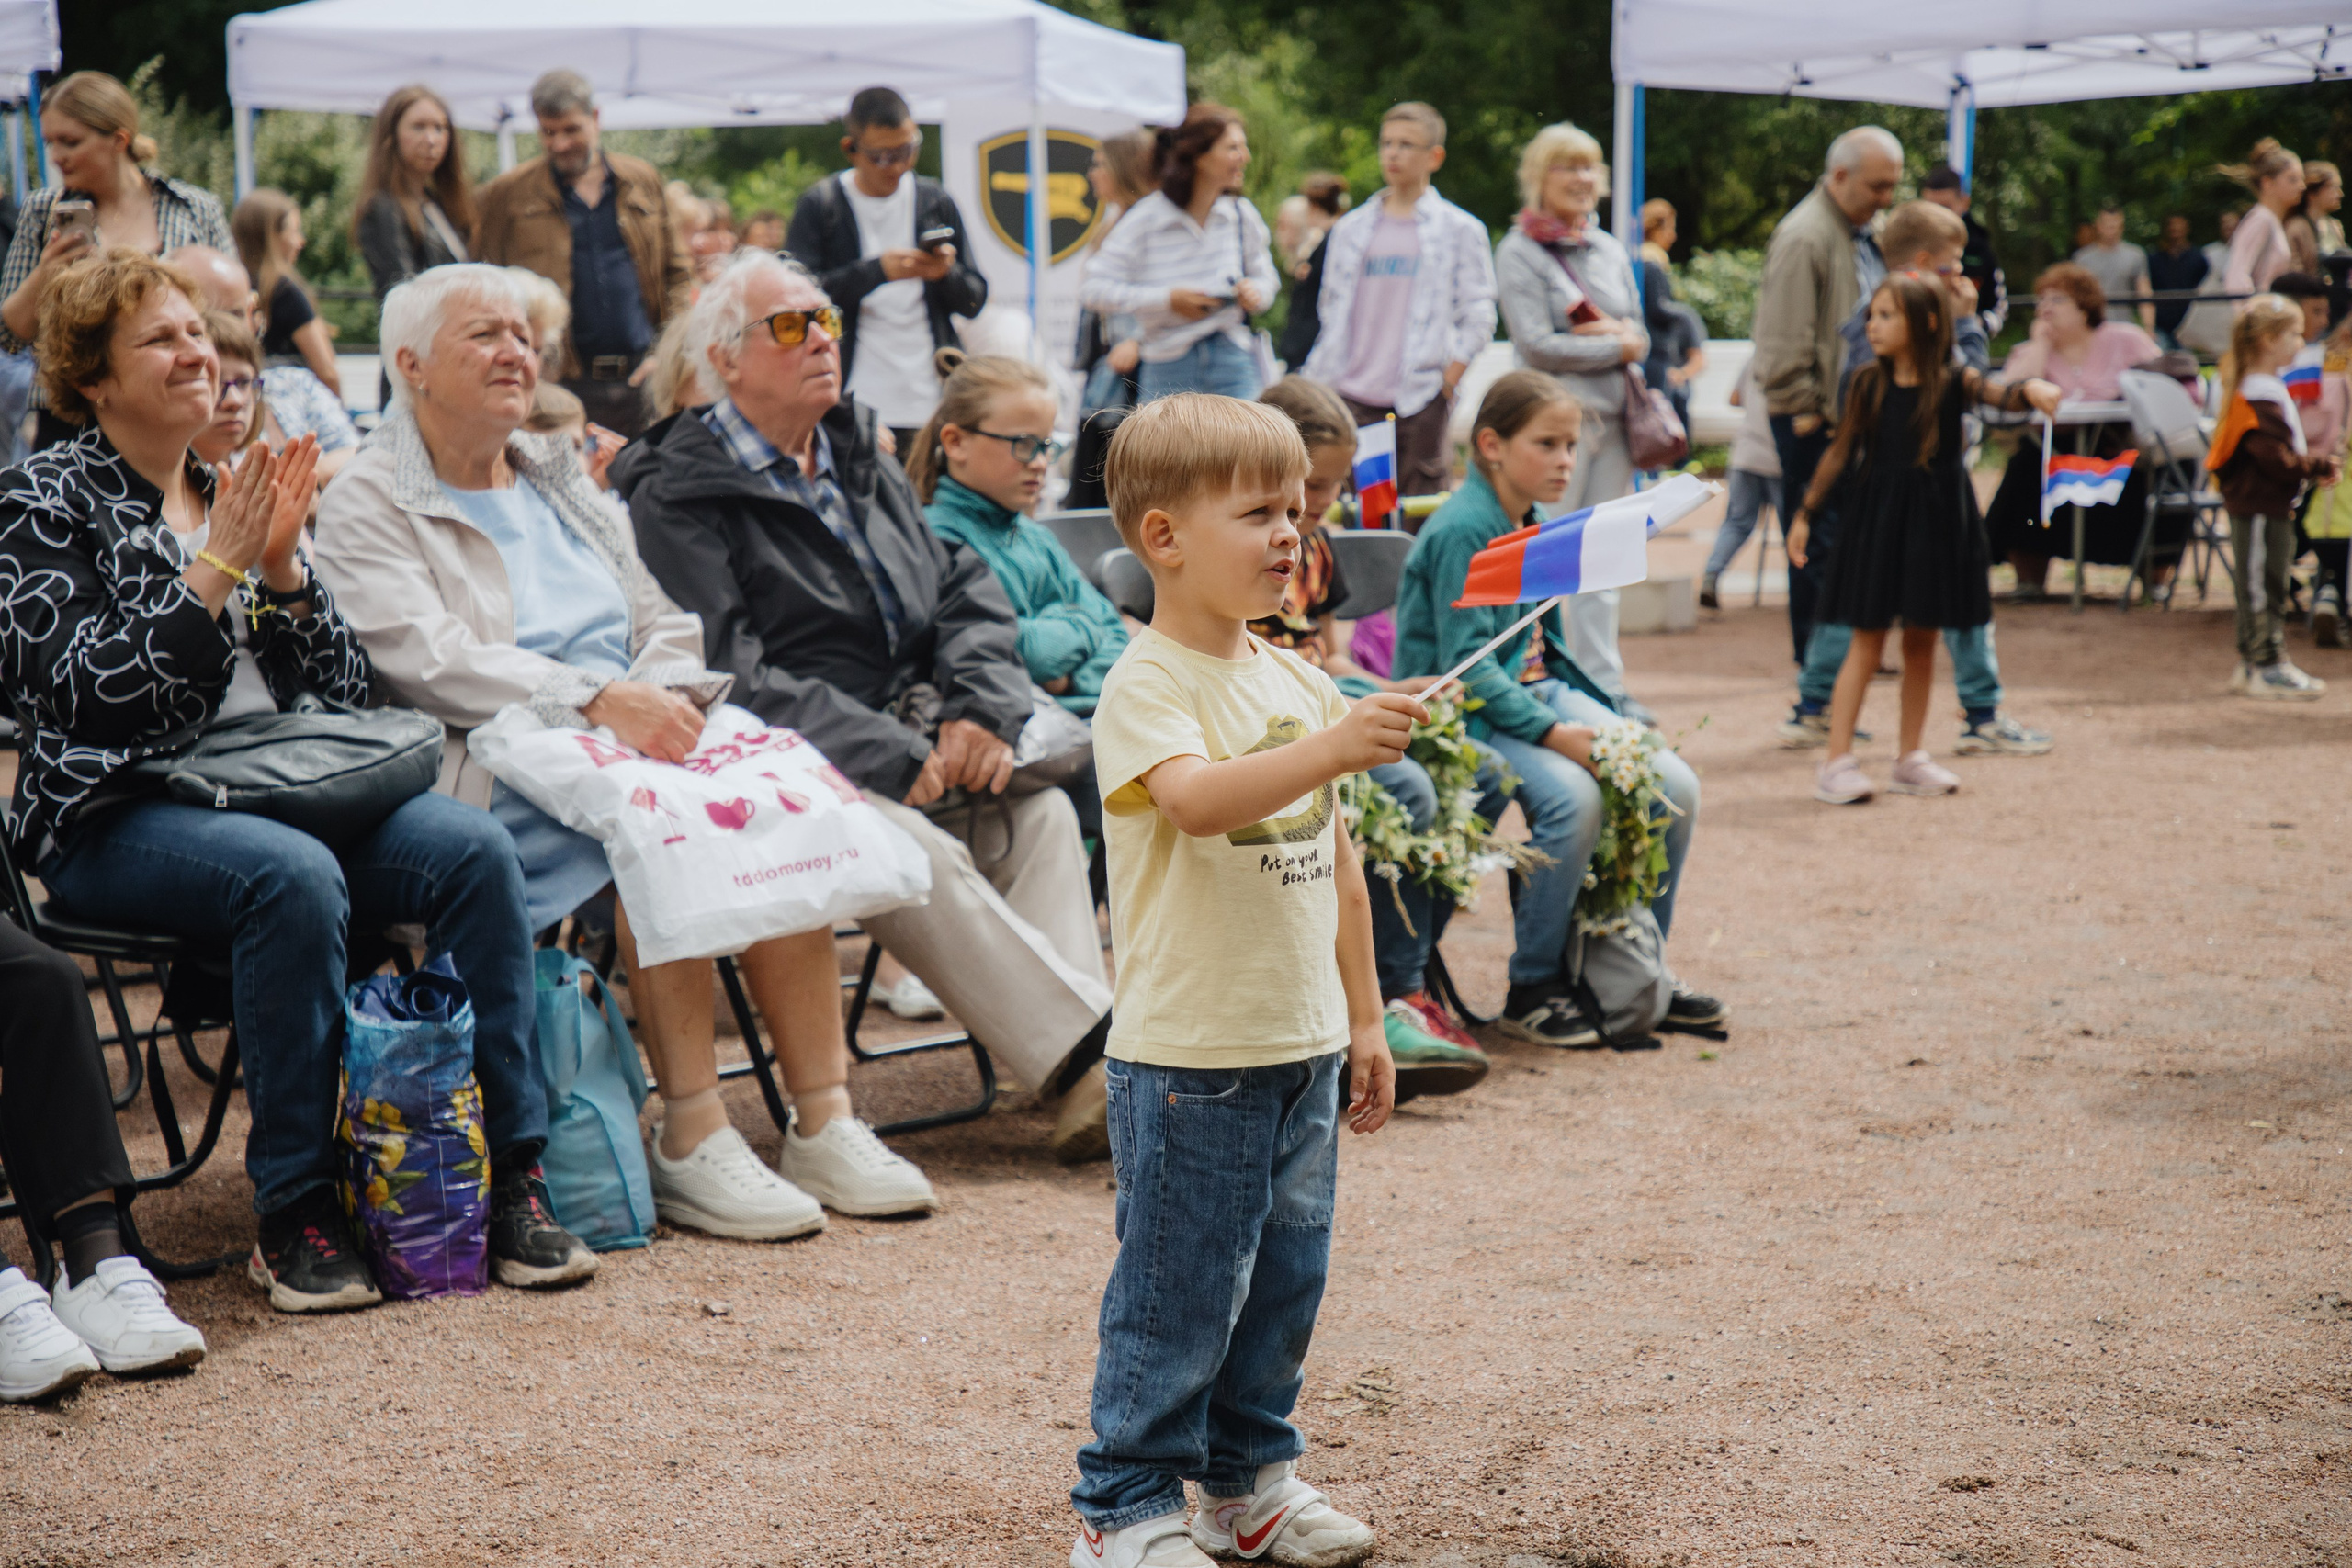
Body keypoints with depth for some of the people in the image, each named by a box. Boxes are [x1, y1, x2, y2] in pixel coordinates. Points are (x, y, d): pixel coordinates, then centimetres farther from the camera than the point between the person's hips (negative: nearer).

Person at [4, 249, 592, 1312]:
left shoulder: (237, 492, 19)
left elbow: (347, 688, 13)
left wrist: (282, 565, -2)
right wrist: (217, 567, -13)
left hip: (281, 787, 5)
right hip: (120, 815, -5)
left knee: (475, 846, -21)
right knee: (293, 876, -36)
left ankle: (510, 1175, -20)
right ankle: (293, 1215, -26)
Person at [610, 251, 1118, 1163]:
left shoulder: (864, 466, 21)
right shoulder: (674, 499, -2)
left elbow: (968, 595, 17)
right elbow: (730, 678, -14)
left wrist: (982, 711, -5)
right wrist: (889, 755, -20)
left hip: (913, 740, 7)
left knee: (1041, 813, -16)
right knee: (915, 853, -32)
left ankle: (1081, 1093, -26)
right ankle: (1089, 1058, -33)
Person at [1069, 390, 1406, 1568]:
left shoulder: (1297, 684, 11)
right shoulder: (1145, 690, -12)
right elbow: (1196, 800, -33)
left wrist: (1364, 1021, 18)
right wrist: (1336, 749, -45)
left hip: (1303, 1047, 7)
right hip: (1189, 1058, -7)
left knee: (1285, 1278, 15)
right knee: (1177, 1293, -1)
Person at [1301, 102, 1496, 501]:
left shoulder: (1460, 230, 5)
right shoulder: (1350, 229, 16)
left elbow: (1479, 317, 2)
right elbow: (1332, 315, 17)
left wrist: (1446, 384, -9)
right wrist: (1314, 389, 8)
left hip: (1419, 404, -3)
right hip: (1350, 400, 3)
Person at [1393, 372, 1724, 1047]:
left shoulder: (1535, 524, 12)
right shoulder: (1462, 529, -16)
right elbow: (1465, 663, -21)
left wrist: (1602, 718, 5)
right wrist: (1552, 732, -26)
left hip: (1538, 690, 8)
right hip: (1466, 711, -8)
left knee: (1675, 787, -8)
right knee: (1571, 794, -33)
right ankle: (1532, 990, -17)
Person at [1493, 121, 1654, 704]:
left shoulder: (1610, 250, 16)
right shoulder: (1520, 251, -3)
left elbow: (1640, 337, 15)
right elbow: (1537, 345, -12)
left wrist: (1610, 330, -7)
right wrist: (1615, 347, -6)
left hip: (1612, 415, 6)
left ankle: (1604, 684, 12)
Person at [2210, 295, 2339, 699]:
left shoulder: (2269, 390, 15)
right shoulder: (2259, 398, -21)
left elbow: (2287, 446, 22)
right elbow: (2277, 460, -24)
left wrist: (2316, 463, 8)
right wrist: (2318, 467, -15)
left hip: (2273, 508, 11)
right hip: (2259, 509, -11)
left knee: (2268, 587, 15)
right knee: (2262, 586, -5)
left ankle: (2253, 662, 21)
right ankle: (2267, 668, 0)